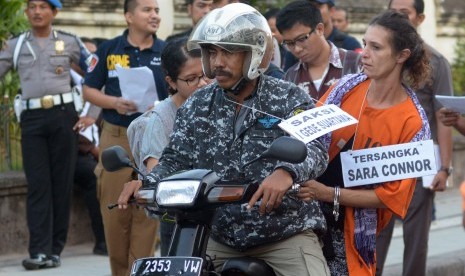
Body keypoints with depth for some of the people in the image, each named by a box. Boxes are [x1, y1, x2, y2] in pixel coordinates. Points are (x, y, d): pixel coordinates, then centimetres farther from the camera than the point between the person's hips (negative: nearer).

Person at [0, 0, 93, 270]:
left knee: (62, 183, 0)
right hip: (32, 117, 1)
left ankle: (55, 249, 5)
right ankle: (39, 251, -11)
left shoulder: (70, 42, 8)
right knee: (38, 185, -5)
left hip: (63, 115, -1)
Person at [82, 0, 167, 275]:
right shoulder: (109, 49, 6)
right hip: (116, 138, 0)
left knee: (147, 214, -1)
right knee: (114, 211, 1)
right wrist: (115, 103, -10)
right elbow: (89, 90, 8)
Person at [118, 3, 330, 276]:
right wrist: (148, 183, -16)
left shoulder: (290, 99, -5)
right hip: (218, 235, 4)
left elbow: (315, 148, -18)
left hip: (285, 233, -3)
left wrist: (286, 172, -41)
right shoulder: (197, 106, 8)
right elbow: (177, 158, 7)